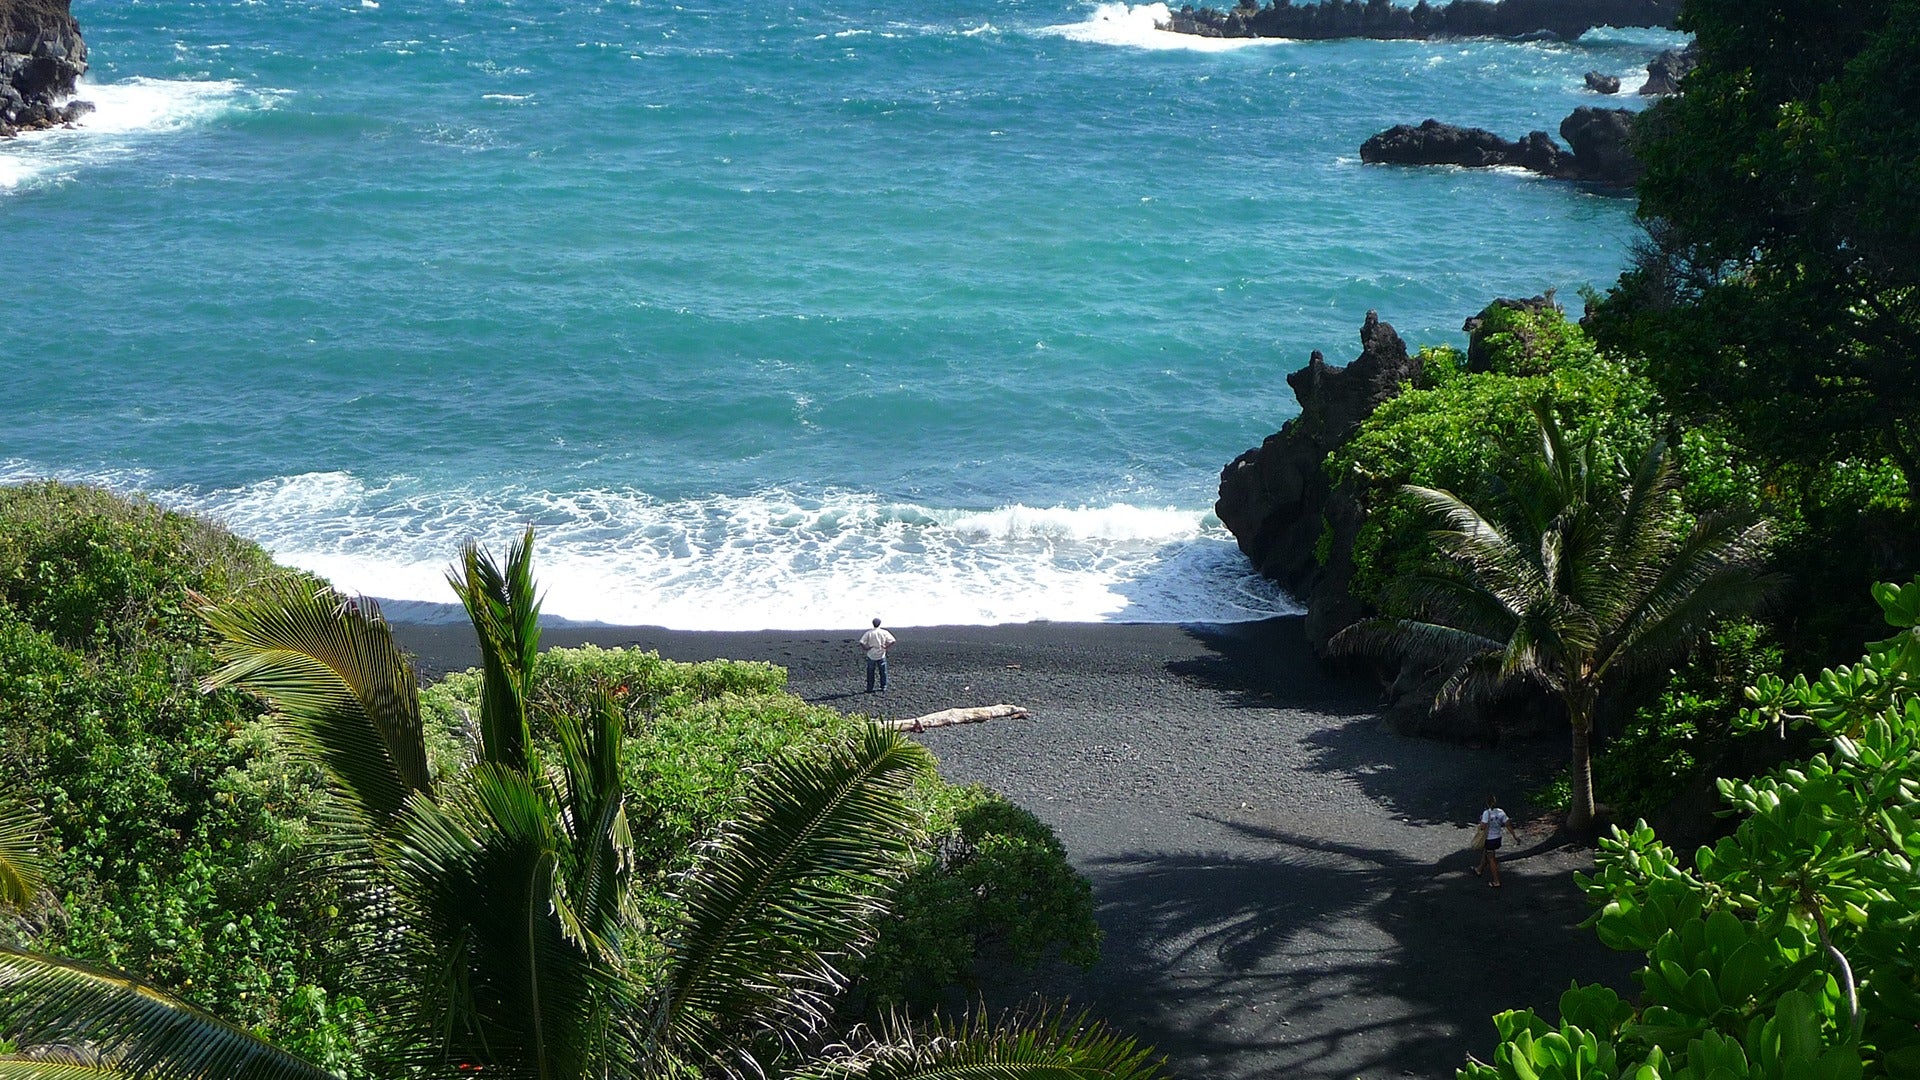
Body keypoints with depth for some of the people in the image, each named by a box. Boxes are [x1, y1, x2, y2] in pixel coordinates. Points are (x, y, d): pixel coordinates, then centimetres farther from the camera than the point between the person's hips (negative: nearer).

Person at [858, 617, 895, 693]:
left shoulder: (868, 633, -7)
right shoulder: (884, 633, -4)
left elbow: (861, 643, -14)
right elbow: (892, 641, -8)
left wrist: (866, 648, -1)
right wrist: (886, 647, 1)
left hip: (871, 656, 0)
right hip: (881, 655, 0)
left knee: (870, 673, 7)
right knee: (883, 672, 14)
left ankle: (869, 688, 9)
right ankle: (883, 687, 19)